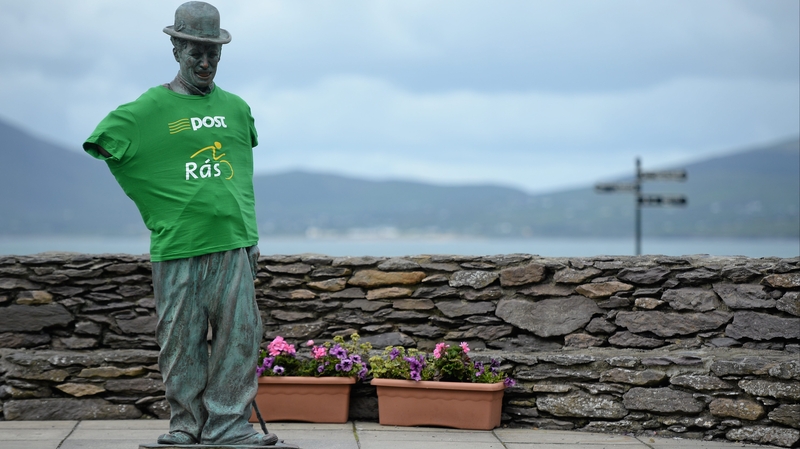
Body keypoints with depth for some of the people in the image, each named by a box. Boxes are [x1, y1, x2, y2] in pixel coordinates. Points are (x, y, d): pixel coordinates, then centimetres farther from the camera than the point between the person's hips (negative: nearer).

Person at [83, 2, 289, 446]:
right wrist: (161, 207, 3)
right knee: (181, 340, 1)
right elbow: (99, 145, 2)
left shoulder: (236, 108, 14)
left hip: (234, 243, 3)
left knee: (238, 335, 0)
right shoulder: (148, 109, 1)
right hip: (176, 246, -3)